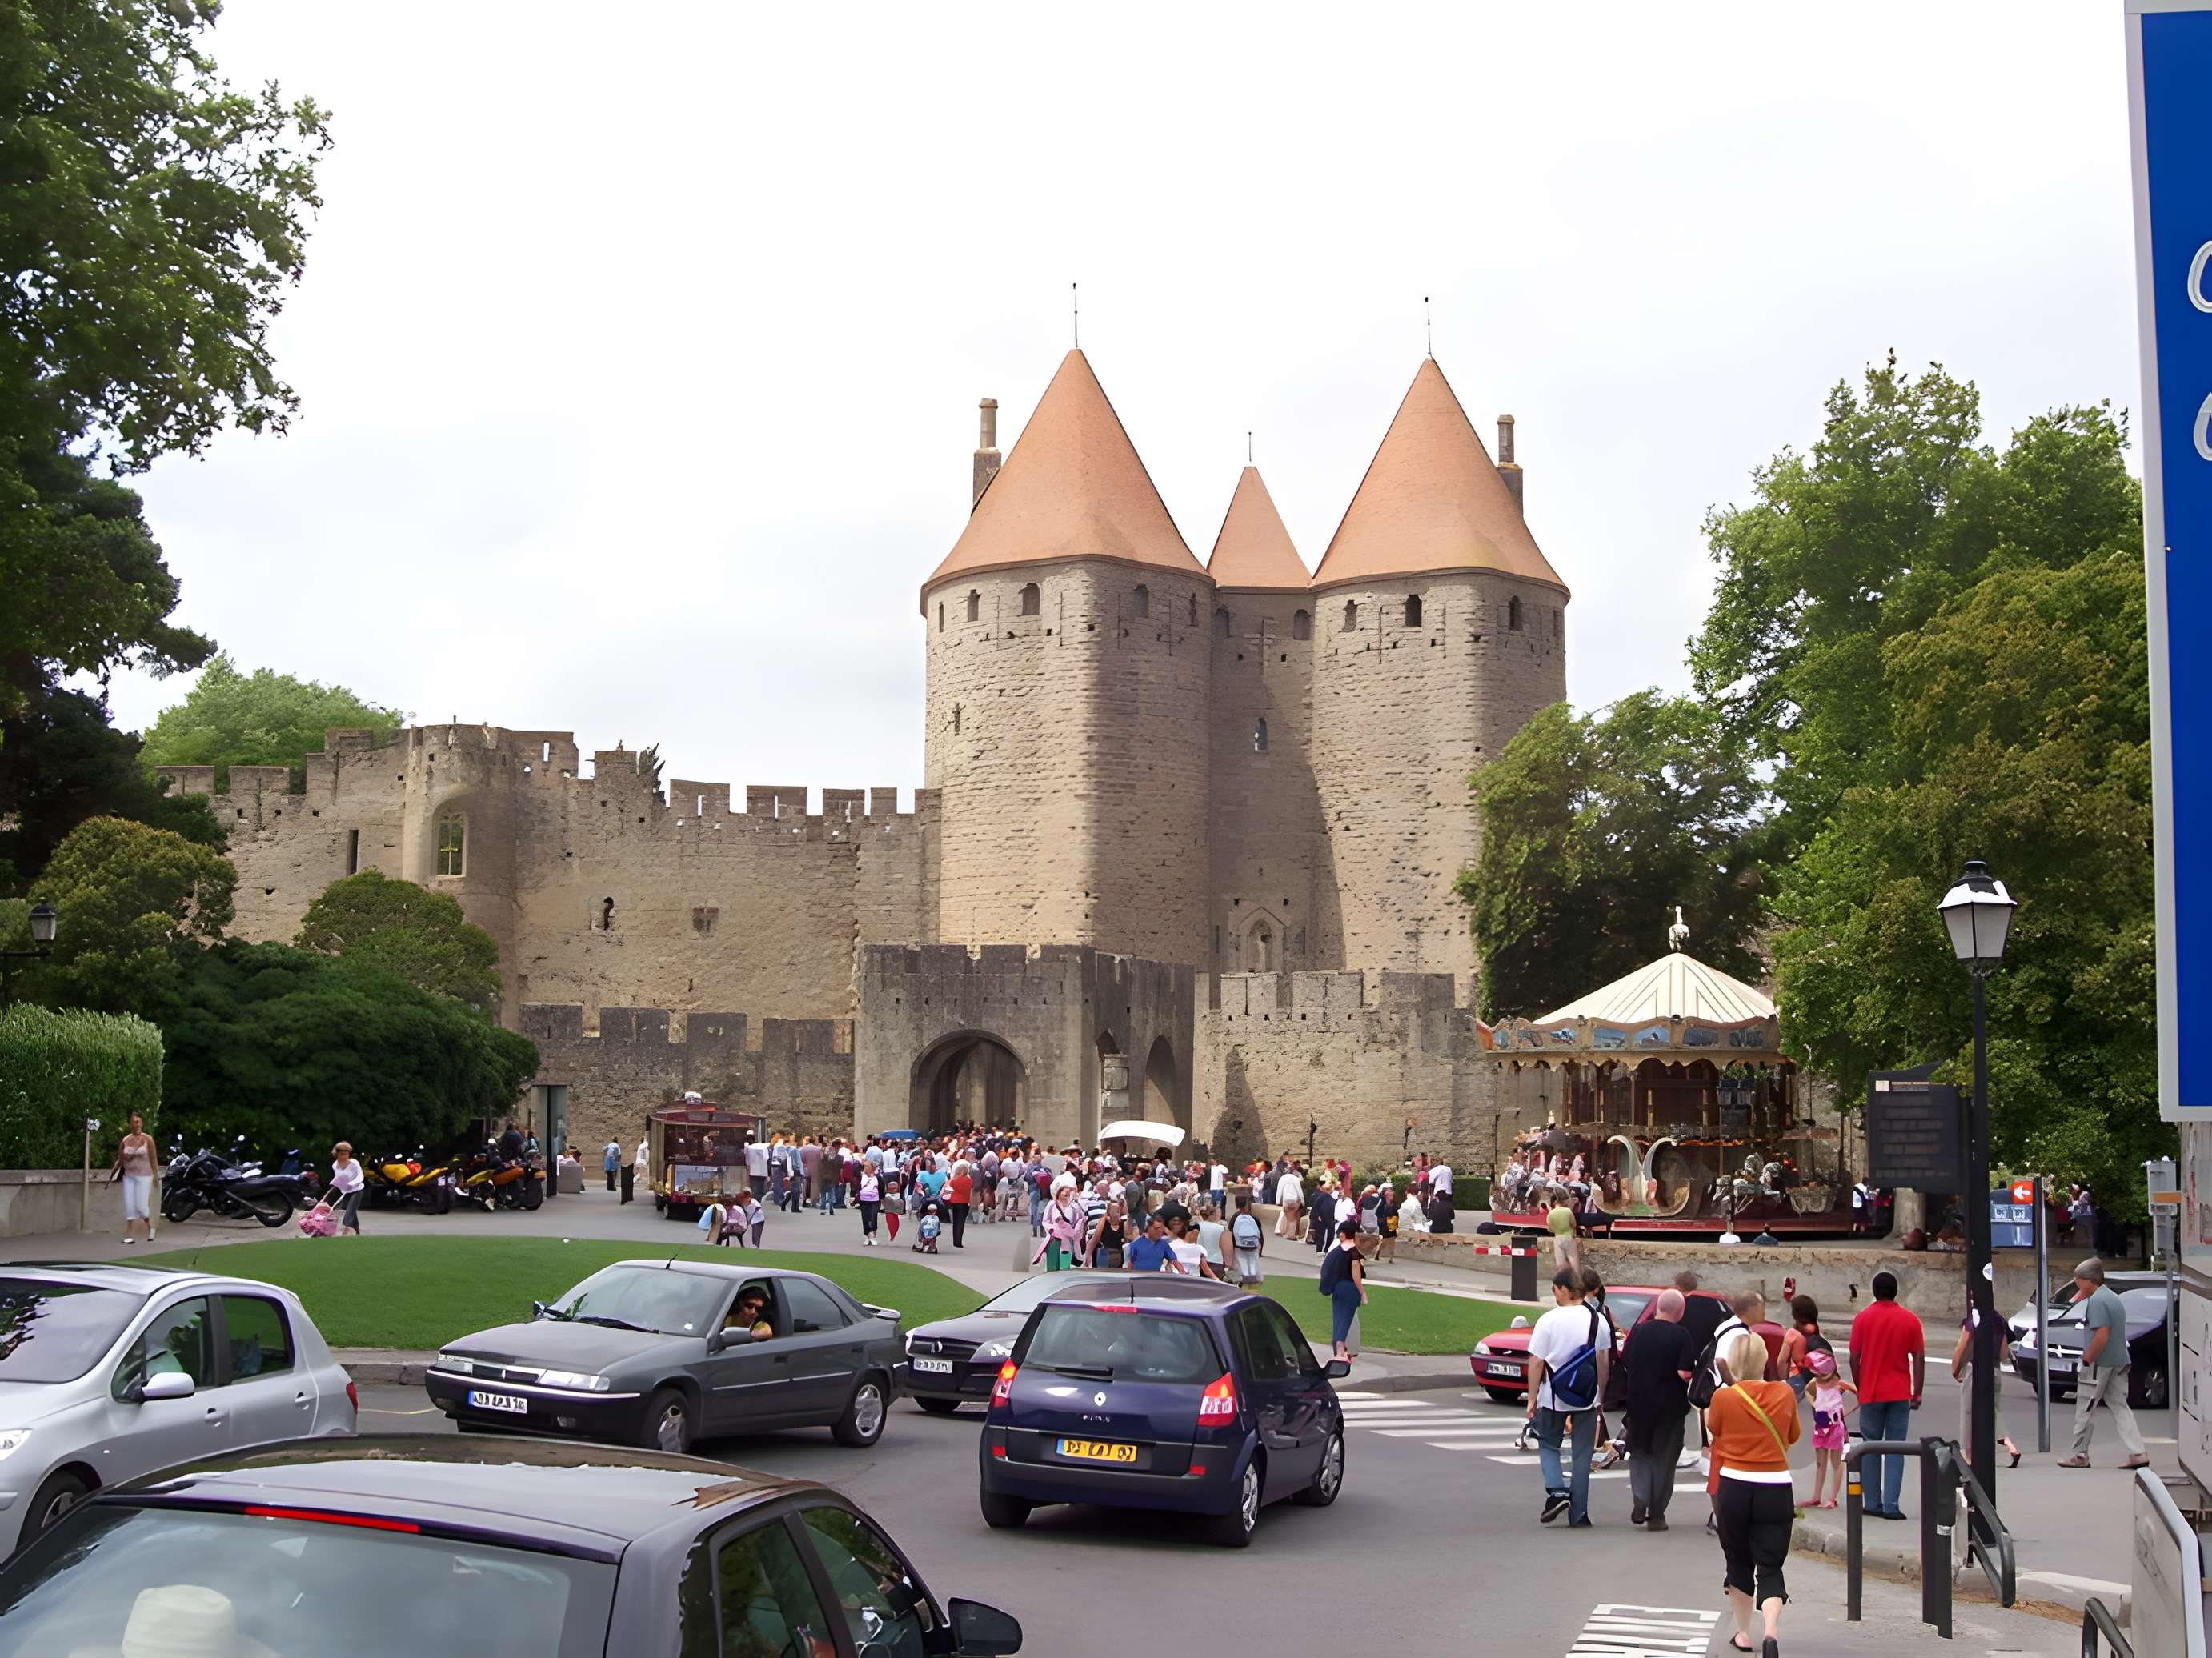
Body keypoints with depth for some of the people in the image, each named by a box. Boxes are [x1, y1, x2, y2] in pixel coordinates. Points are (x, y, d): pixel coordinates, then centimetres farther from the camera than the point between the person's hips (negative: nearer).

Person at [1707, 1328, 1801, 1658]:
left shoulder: (1723, 1397, -9)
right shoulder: (1785, 1394, -3)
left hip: (1734, 1486, -1)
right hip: (1776, 1489, 1)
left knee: (1739, 1563, 17)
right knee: (1770, 1567, 2)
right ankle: (1771, 1630, -21)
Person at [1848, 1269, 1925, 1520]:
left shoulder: (1863, 1318, -3)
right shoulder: (1910, 1320, -1)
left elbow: (1854, 1358, -2)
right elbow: (1919, 1359, -1)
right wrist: (1917, 1393, 5)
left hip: (1871, 1393, 0)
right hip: (1900, 1394, 0)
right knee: (1895, 1450, 2)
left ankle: (1873, 1504, 9)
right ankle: (1891, 1506, -5)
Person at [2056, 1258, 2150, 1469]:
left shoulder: (2096, 1301, -16)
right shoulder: (2114, 1297, 14)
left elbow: (2102, 1335, -24)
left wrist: (2087, 1359, -17)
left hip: (2099, 1364, -9)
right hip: (2119, 1362, 9)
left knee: (2085, 1409, 1)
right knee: (2119, 1406, 10)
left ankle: (2080, 1455, 7)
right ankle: (2137, 1454, 2)